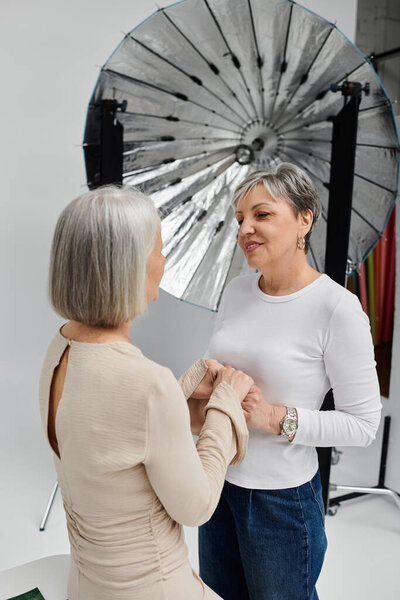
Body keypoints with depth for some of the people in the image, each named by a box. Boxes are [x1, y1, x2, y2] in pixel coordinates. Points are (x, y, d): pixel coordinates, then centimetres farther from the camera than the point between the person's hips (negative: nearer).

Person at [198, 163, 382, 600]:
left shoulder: (337, 308, -20)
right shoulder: (236, 291, -2)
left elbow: (363, 424, -16)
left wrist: (277, 417, -25)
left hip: (282, 495, -5)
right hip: (219, 480, 6)